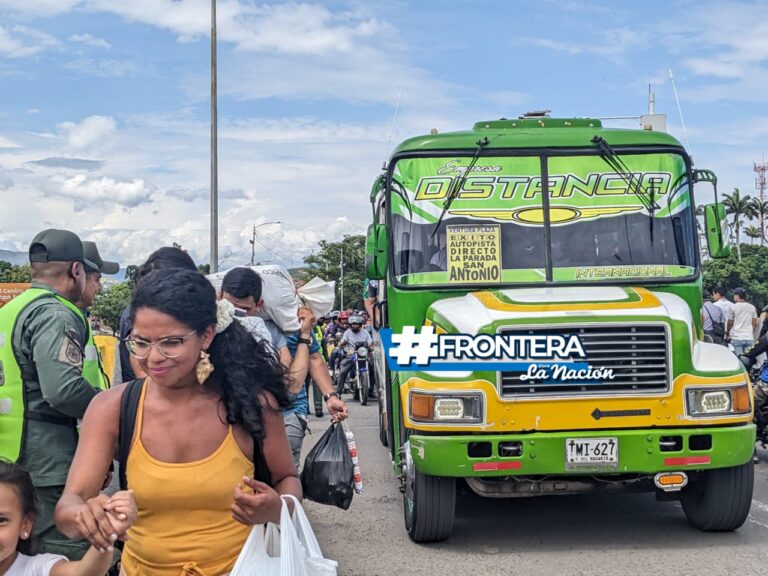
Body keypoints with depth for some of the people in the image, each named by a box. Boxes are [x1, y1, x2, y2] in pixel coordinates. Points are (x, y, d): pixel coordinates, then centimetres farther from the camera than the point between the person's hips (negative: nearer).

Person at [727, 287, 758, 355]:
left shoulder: (733, 307, -5)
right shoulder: (752, 307, 8)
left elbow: (730, 323, 0)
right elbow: (755, 323, 11)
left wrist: (728, 332, 17)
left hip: (736, 338, -3)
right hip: (749, 338, 4)